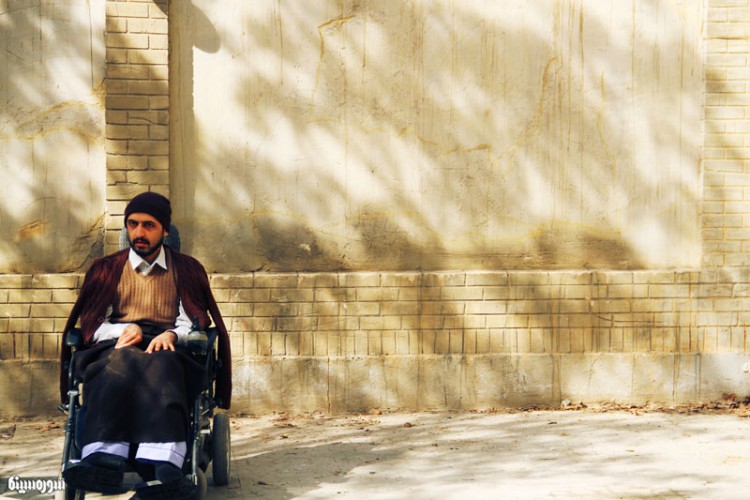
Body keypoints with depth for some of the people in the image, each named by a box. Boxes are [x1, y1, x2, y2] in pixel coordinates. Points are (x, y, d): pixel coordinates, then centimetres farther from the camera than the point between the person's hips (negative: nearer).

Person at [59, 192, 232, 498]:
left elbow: (193, 323, 11)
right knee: (120, 361, -39)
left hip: (167, 348, -1)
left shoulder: (186, 269, 22)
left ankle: (163, 470, -64)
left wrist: (172, 335, -13)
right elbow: (91, 324, 13)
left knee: (160, 363, -40)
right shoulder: (106, 269, 23)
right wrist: (124, 330, -8)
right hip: (116, 346, 1)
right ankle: (105, 461, -61)